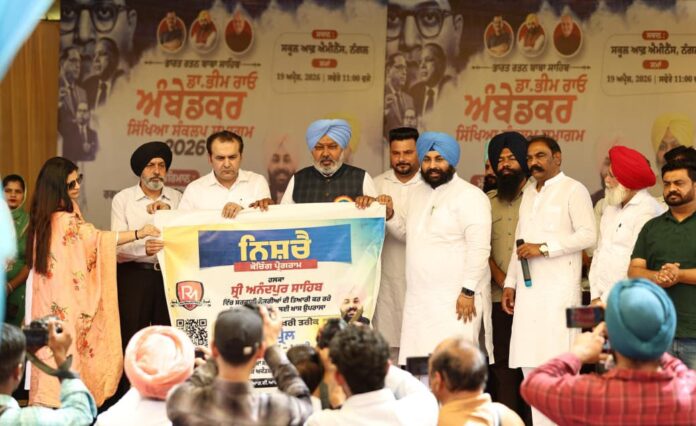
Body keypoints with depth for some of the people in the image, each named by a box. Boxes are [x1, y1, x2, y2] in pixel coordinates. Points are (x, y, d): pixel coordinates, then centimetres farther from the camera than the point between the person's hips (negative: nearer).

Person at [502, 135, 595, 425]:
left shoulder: (573, 190, -2)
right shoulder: (529, 194, 20)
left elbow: (588, 235, -12)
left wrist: (543, 248, -15)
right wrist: (510, 283, 19)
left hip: (559, 290, -7)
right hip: (528, 290, 7)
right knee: (530, 365, 5)